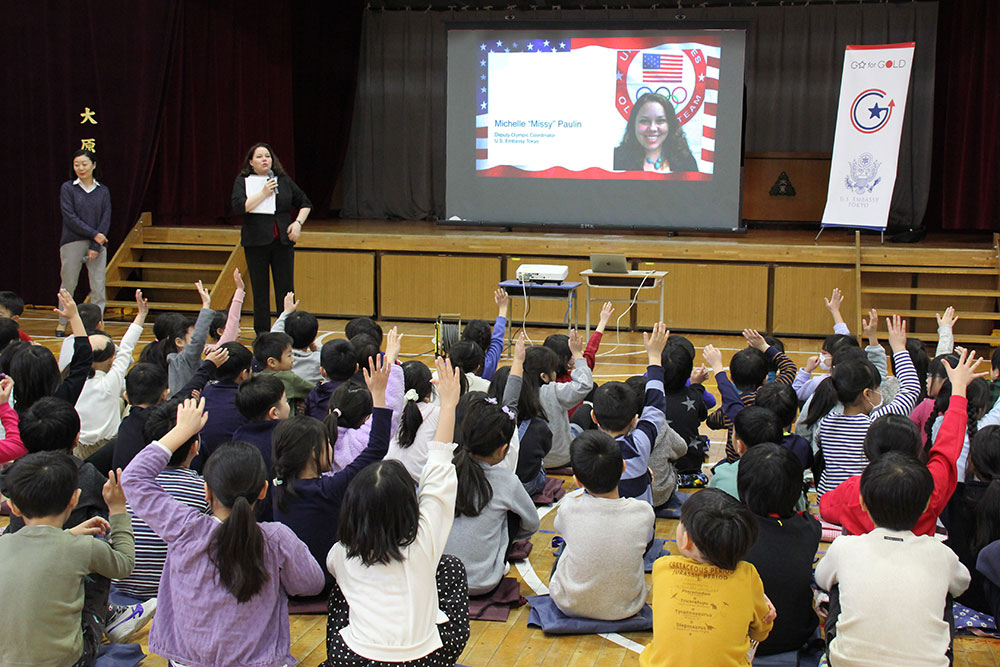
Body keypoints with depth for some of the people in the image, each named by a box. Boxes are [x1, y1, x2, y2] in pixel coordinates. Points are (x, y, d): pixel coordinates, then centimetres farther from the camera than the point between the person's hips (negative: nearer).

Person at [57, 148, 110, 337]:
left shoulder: (103, 191, 8)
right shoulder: (67, 188, 2)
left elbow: (106, 220, 3)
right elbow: (70, 217, -6)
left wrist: (95, 247, -8)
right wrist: (93, 234, -12)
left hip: (98, 243, 2)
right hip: (72, 243, -2)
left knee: (98, 286, -2)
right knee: (68, 284, 3)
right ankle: (62, 324, 14)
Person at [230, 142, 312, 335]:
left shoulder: (283, 180, 8)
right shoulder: (243, 181, 1)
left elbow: (305, 203, 17)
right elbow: (238, 206, -15)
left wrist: (298, 222, 1)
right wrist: (264, 193, -16)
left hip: (283, 240, 2)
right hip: (256, 243, -2)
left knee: (286, 289, 0)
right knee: (260, 290, 3)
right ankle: (262, 332, 11)